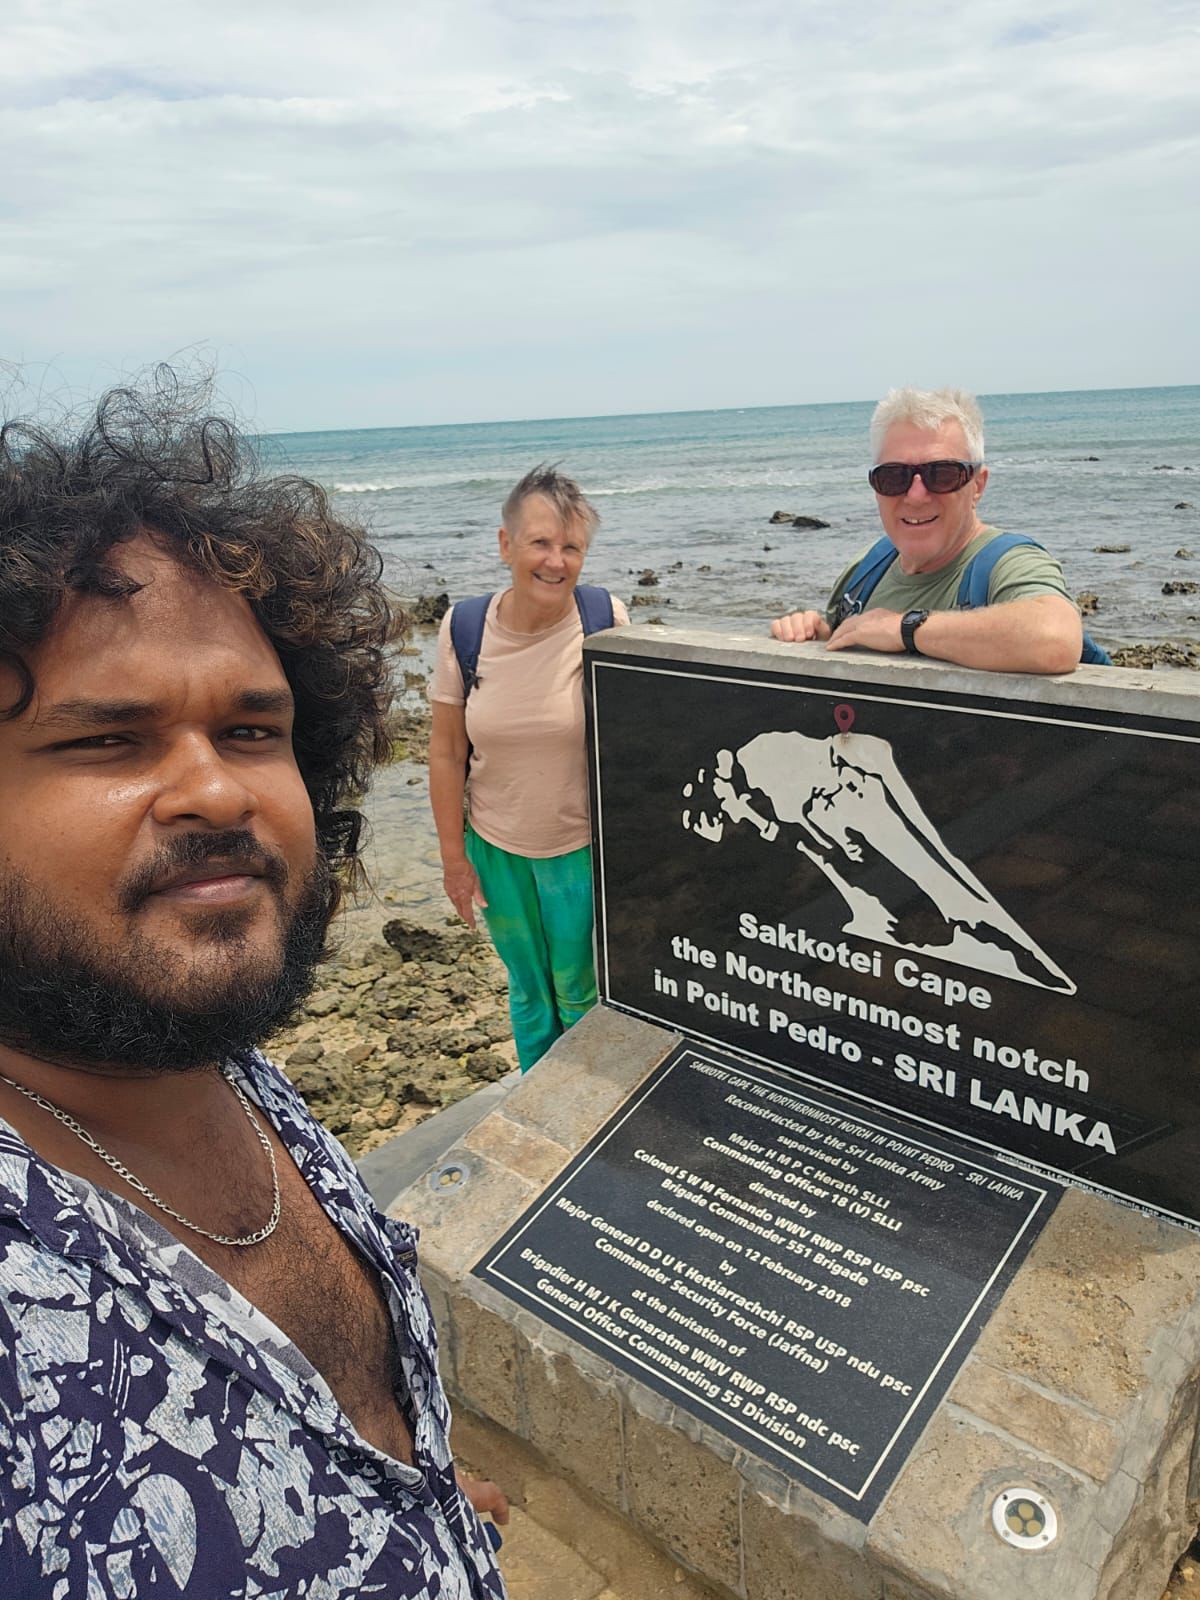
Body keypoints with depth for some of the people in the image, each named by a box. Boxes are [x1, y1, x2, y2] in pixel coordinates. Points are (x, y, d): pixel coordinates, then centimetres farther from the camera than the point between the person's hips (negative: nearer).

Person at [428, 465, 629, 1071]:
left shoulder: (604, 619, -15)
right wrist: (453, 855, -1)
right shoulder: (464, 627, -11)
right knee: (526, 988, 21)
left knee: (578, 990, 13)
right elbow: (447, 750, -3)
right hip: (494, 847, 2)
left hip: (581, 845, -2)